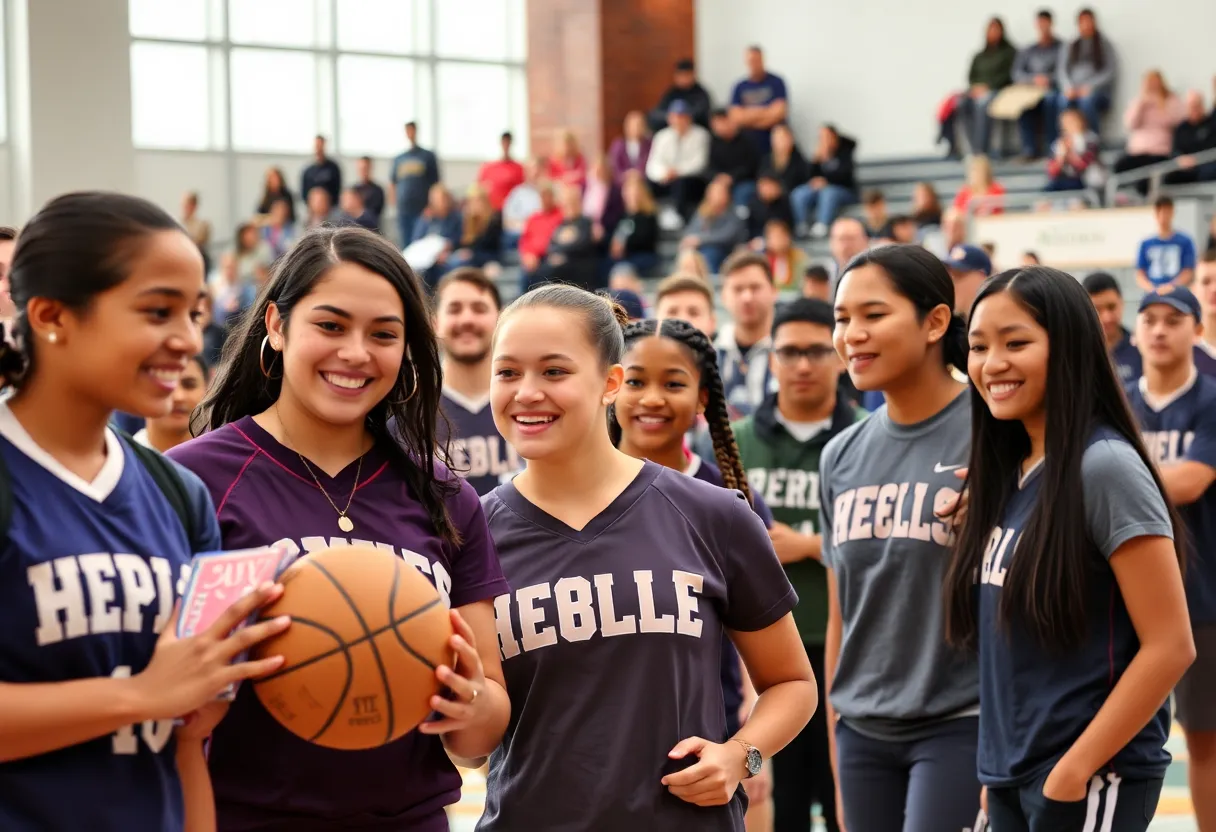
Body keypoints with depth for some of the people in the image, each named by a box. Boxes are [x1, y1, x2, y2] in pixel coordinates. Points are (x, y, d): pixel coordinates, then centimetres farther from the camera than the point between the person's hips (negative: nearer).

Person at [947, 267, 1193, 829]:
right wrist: (998, 769, 8)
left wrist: (1074, 771, -16)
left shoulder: (1104, 467, -14)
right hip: (1010, 777, 7)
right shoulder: (1006, 473, 8)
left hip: (1091, 779, -7)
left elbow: (1170, 646, -16)